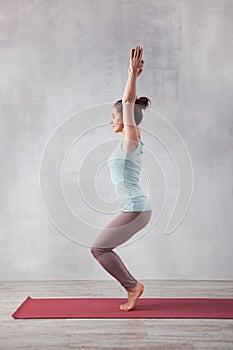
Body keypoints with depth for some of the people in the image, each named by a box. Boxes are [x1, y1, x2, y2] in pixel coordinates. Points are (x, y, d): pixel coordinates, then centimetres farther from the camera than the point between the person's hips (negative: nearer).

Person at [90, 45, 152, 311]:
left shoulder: (130, 139, -10)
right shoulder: (131, 140, 13)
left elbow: (128, 102, -17)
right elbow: (130, 104, 24)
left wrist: (133, 73, -16)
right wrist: (133, 76, 24)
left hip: (135, 209, -10)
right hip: (135, 209, 10)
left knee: (98, 248, -3)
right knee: (102, 248, 14)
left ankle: (132, 286, 7)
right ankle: (132, 290, 18)